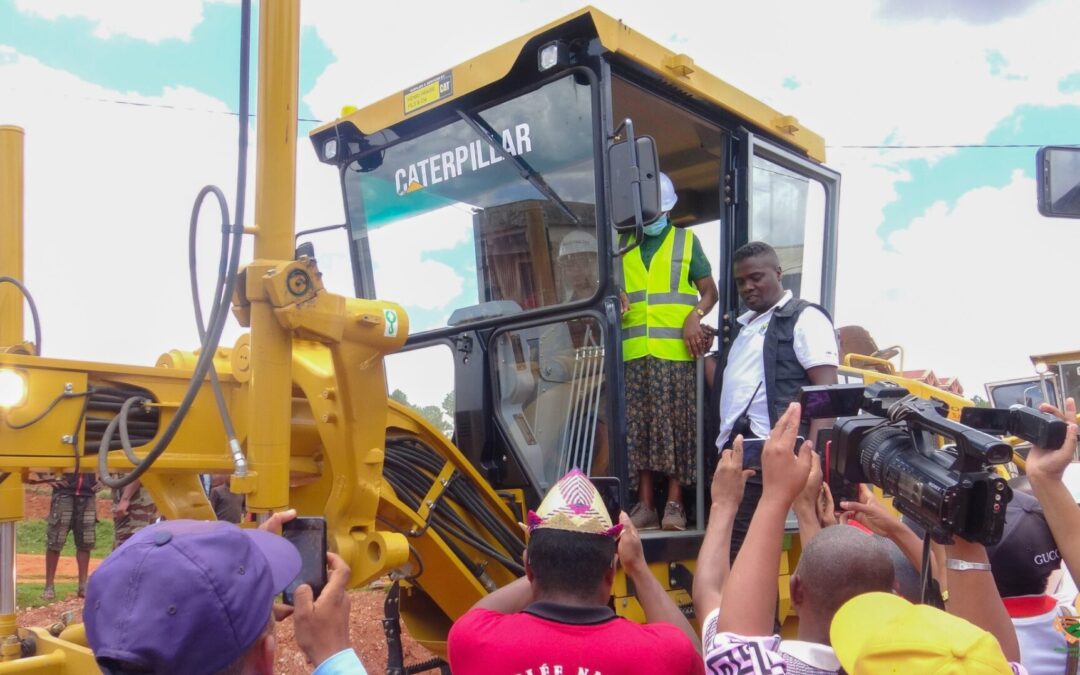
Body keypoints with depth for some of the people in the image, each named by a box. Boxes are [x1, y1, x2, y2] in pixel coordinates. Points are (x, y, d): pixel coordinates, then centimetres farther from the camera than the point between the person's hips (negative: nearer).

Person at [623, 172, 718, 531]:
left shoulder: (687, 241, 10)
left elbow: (709, 291, 10)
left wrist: (694, 316, -9)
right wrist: (617, 299, -1)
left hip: (677, 353, -2)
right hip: (635, 353, 2)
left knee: (676, 424, -2)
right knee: (638, 426, 0)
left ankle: (675, 503, 3)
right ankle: (644, 504, 5)